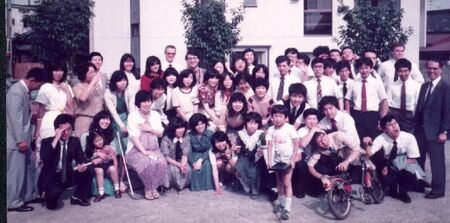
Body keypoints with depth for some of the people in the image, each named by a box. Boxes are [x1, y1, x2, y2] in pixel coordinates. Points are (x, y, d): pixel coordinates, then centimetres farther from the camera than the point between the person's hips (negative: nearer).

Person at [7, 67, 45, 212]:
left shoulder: (24, 90, 10)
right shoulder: (16, 92, -20)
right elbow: (15, 118, -23)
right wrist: (20, 140, -23)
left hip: (23, 137, 10)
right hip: (16, 140, -10)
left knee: (29, 168, 17)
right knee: (16, 171, 0)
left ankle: (29, 195, 29)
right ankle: (13, 203, 11)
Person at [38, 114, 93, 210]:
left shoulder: (75, 141, 1)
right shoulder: (47, 141, -10)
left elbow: (81, 158, -1)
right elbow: (44, 159, -28)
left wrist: (83, 165, -27)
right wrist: (56, 139, -30)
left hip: (67, 176, 5)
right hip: (50, 177, -4)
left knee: (89, 171, -16)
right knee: (55, 191, -36)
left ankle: (78, 197, 6)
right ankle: (51, 200, 3)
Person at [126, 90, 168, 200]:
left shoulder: (155, 115, 11)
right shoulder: (132, 116, -4)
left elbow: (160, 133, 9)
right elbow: (134, 137, -12)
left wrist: (149, 129, -10)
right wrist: (143, 151, -21)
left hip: (153, 149, 4)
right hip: (137, 150, -4)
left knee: (161, 163, -27)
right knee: (147, 163, -32)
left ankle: (154, 187, -10)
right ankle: (148, 189, -11)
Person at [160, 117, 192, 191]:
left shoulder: (186, 139, -4)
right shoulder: (166, 139, -16)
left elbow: (185, 155, -9)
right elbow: (166, 157, -17)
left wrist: (183, 164, -31)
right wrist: (179, 165, -29)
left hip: (181, 162, 3)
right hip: (169, 163, -3)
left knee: (188, 169, -29)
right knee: (174, 170, -36)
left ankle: (183, 185, -2)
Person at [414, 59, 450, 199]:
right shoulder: (424, 86, 14)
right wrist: (415, 126, 9)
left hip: (434, 131, -7)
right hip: (420, 129, 7)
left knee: (437, 161, 2)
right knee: (418, 159, 14)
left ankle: (438, 189, 11)